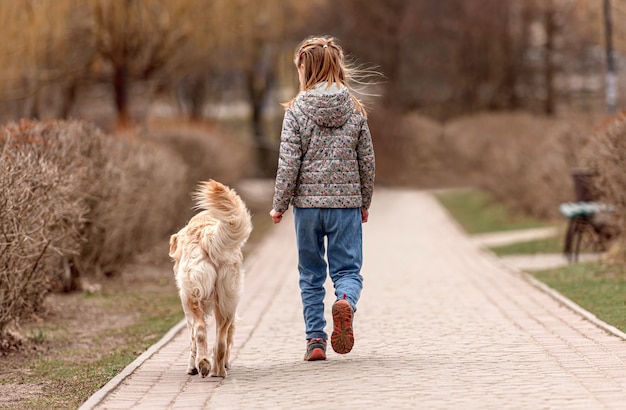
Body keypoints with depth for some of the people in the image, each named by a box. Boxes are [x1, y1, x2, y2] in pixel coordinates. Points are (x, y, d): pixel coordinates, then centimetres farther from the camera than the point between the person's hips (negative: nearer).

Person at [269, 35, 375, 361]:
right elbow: (367, 161, 6)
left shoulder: (297, 109, -6)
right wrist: (365, 202, 18)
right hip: (347, 201, 1)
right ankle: (345, 302, -27)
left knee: (311, 275, 10)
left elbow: (289, 162, -8)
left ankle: (315, 339, 8)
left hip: (307, 202, -1)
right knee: (347, 269, 5)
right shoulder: (355, 109, 2)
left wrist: (279, 205, 1)